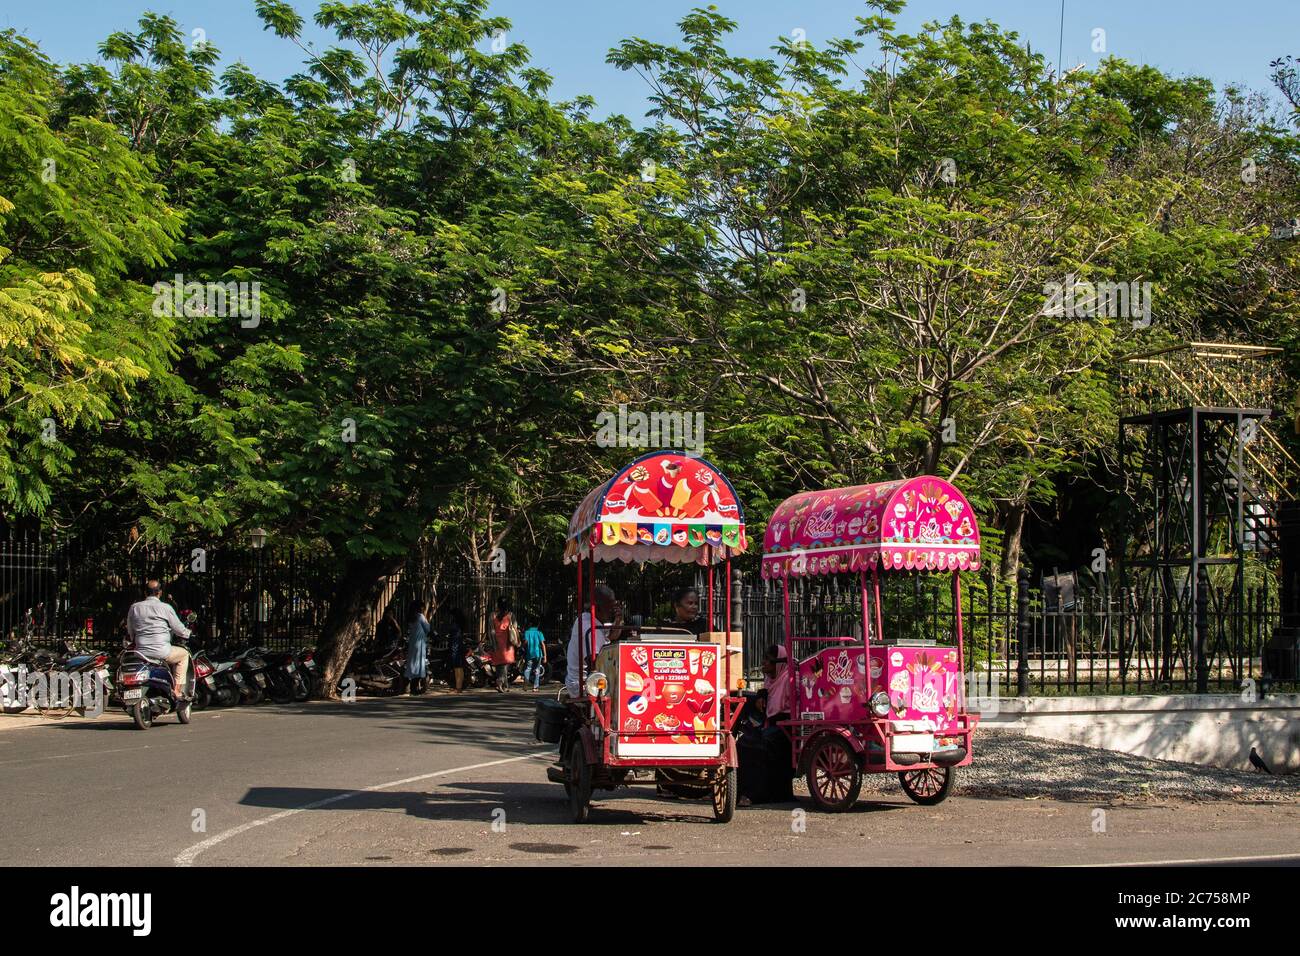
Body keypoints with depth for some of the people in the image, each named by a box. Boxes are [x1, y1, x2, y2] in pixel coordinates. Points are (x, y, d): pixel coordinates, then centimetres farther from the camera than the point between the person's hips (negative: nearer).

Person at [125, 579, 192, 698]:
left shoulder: (134, 608, 6)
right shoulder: (166, 608, -4)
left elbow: (130, 632, 15)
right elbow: (178, 629, 2)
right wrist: (188, 634, 23)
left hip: (141, 651, 4)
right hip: (161, 651, -4)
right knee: (184, 654, 22)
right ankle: (178, 689, 12)